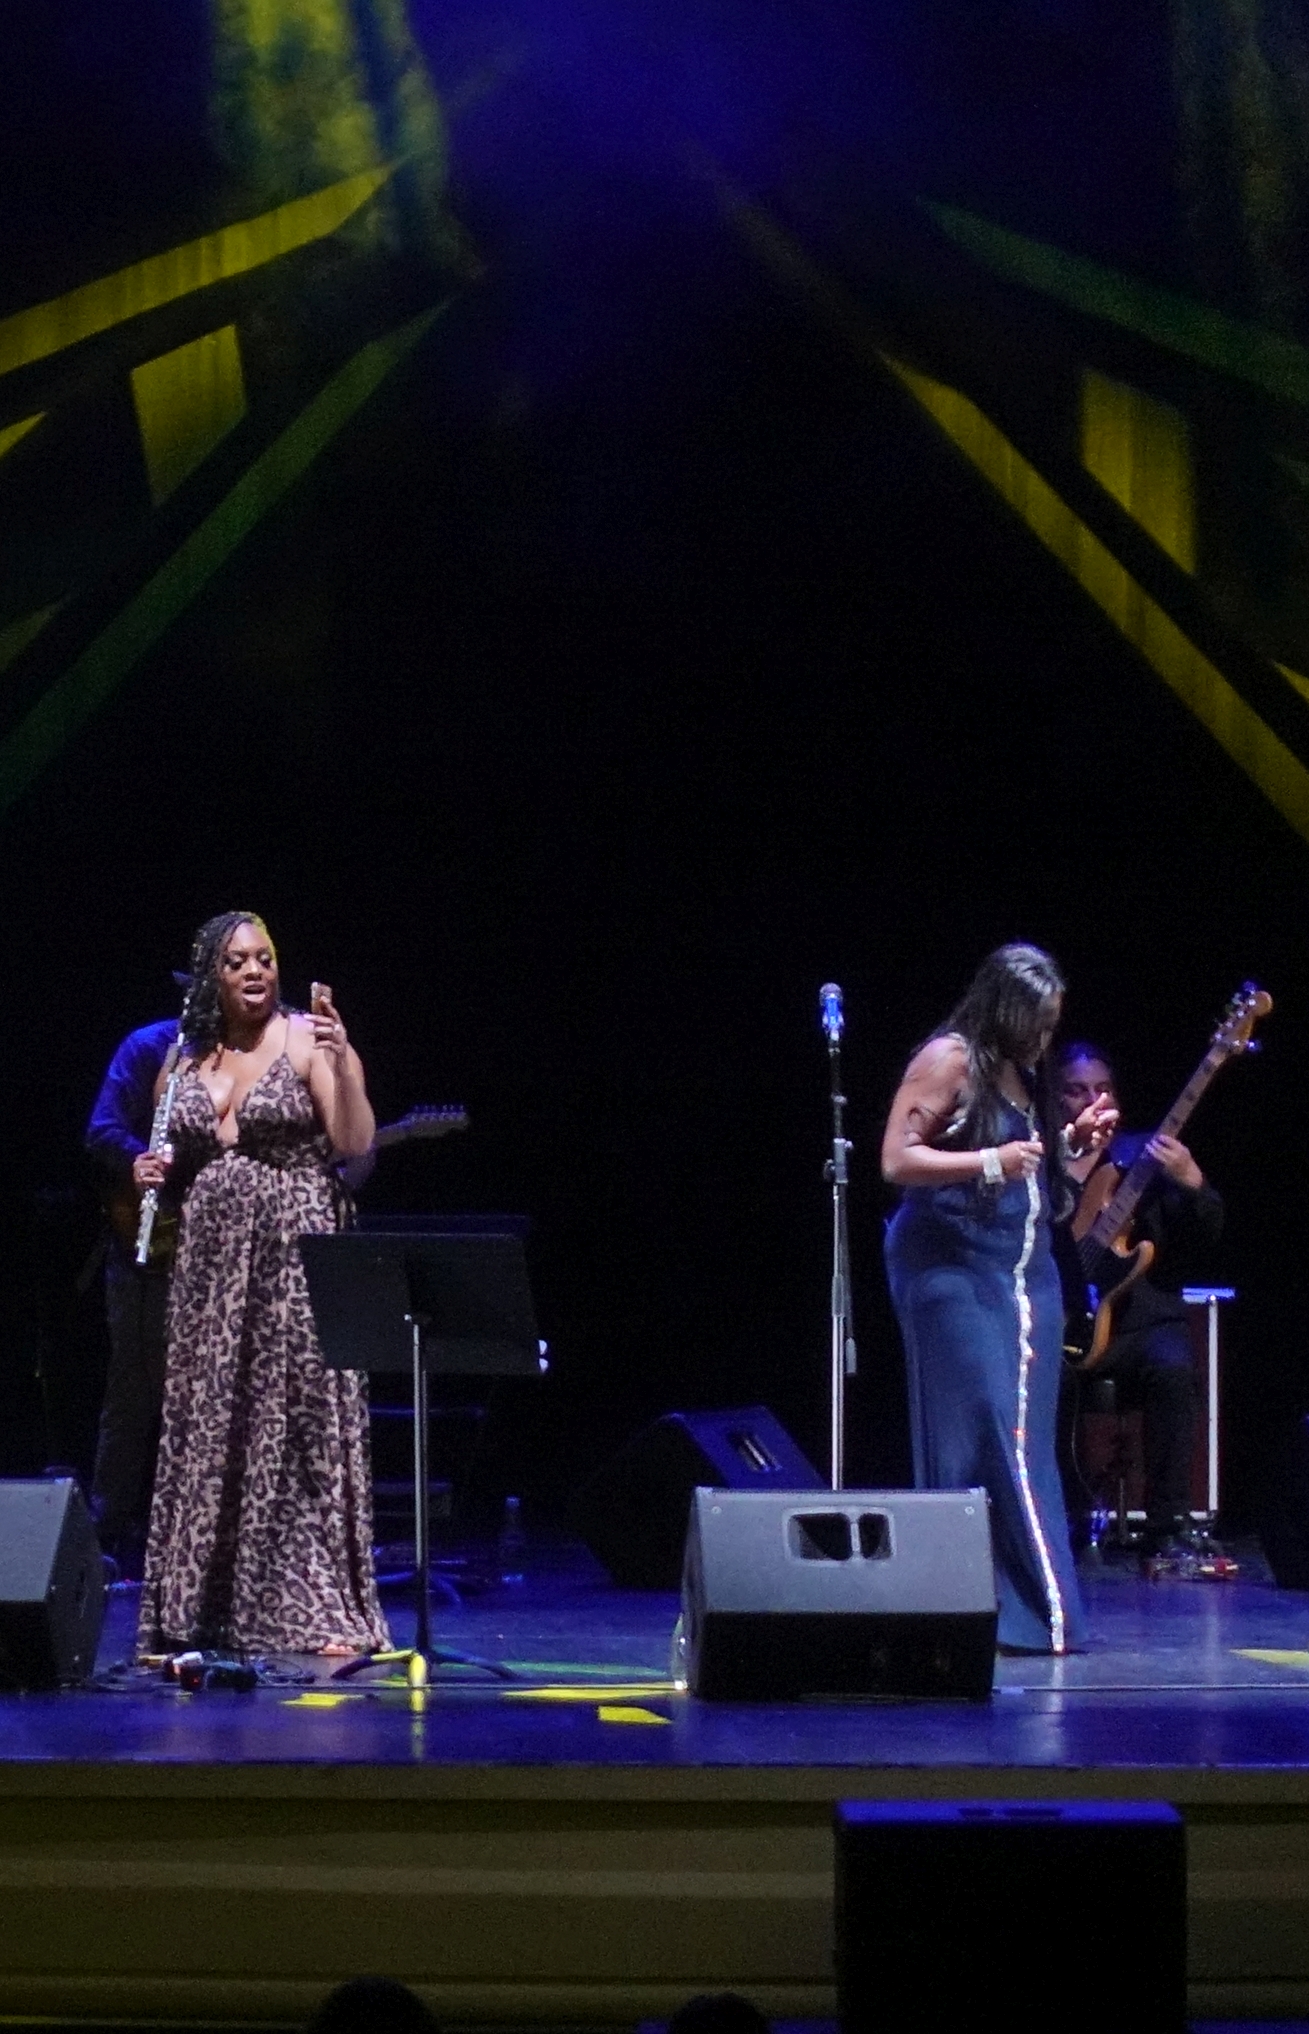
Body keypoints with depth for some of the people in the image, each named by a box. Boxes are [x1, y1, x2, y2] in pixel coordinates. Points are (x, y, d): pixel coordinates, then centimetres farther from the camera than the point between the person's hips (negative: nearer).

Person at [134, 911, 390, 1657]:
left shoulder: (307, 1040, -3)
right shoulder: (186, 1060, 11)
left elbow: (356, 1145, -13)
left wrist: (341, 1061, -25)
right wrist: (153, 1174, 0)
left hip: (297, 1255, -5)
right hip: (211, 1262, 5)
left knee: (305, 1425, -5)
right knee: (206, 1429, 7)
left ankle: (320, 1610, -2)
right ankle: (196, 1608, 15)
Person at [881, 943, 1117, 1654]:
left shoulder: (1024, 1071, 16)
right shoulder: (949, 1060, -8)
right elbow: (897, 1160, -14)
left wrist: (1072, 1140, 10)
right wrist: (991, 1162, -23)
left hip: (1026, 1269, 8)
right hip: (954, 1268, -8)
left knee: (1027, 1445, 5)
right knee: (980, 1435, -10)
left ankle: (1034, 1607, 8)